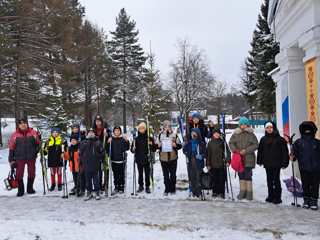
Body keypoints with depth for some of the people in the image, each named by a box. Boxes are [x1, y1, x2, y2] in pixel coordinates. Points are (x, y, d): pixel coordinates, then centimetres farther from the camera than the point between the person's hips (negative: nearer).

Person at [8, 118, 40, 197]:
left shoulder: (33, 133, 0)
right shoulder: (15, 135, -1)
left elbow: (38, 143, 11)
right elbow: (11, 148, 3)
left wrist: (36, 152, 3)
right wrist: (11, 160, 0)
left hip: (31, 157, 1)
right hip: (19, 158, -1)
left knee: (32, 174, 10)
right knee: (19, 175, 2)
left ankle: (30, 188, 28)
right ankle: (20, 190, 18)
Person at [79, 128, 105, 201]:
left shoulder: (98, 142, 5)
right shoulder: (83, 143, 8)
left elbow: (102, 152, 6)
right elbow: (80, 153, 7)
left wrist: (99, 159, -2)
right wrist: (81, 162, 2)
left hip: (95, 165, -1)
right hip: (86, 165, 1)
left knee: (96, 179, 1)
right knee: (88, 180, 8)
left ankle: (97, 193, 10)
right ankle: (89, 193, 18)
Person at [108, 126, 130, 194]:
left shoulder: (123, 139, 1)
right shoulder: (111, 139, 5)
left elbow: (127, 148, -4)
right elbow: (108, 149, 1)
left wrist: (127, 141, -18)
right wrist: (108, 143, -15)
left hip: (122, 160, -2)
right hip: (114, 160, 2)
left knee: (122, 175, 1)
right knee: (115, 175, 8)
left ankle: (121, 188, 9)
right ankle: (116, 187, 17)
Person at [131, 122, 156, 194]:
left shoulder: (149, 138, 1)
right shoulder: (136, 139, 4)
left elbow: (154, 149, 2)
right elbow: (132, 150, 5)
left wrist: (152, 144, -17)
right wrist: (133, 149, -18)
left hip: (147, 159, -1)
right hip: (139, 159, 1)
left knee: (147, 174, 2)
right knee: (140, 174, 9)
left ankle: (147, 187, 12)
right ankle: (140, 186, 21)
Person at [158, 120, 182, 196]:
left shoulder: (174, 135, 3)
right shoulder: (160, 135, 6)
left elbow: (180, 145, 4)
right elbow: (157, 145, 13)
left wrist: (175, 145, -16)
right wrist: (158, 145, -9)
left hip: (173, 158, -1)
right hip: (163, 158, 1)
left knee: (173, 174, 6)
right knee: (165, 175, 6)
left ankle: (172, 189, 20)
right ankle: (167, 189, 16)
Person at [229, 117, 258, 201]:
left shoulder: (251, 134, -1)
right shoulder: (235, 134, 6)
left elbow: (255, 145, -4)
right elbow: (231, 143, 6)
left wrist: (246, 150, -14)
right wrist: (235, 150, -12)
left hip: (248, 158, -3)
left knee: (248, 175, -4)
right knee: (241, 175, 10)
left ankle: (249, 192, 6)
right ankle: (242, 191, 21)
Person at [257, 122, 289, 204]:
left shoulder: (279, 139, -2)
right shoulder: (263, 139, 9)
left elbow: (284, 151, -3)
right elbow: (260, 151, 14)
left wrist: (284, 162, -8)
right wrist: (260, 161, 9)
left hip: (276, 163, -4)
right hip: (267, 164, 4)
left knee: (276, 180, -2)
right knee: (269, 180, 10)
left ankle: (277, 197, 5)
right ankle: (271, 196, 19)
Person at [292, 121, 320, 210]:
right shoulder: (298, 142, 5)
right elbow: (294, 153, 2)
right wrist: (293, 156, -17)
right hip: (304, 169, 0)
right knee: (305, 185, 9)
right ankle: (306, 200, 21)